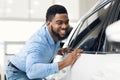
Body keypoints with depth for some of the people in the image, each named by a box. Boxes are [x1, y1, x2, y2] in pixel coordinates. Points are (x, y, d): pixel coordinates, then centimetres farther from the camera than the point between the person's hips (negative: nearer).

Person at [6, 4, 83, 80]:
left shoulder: (57, 34, -13)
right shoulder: (37, 42, -39)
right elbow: (32, 71, -55)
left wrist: (59, 50, -12)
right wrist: (65, 63, -58)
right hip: (17, 74, -8)